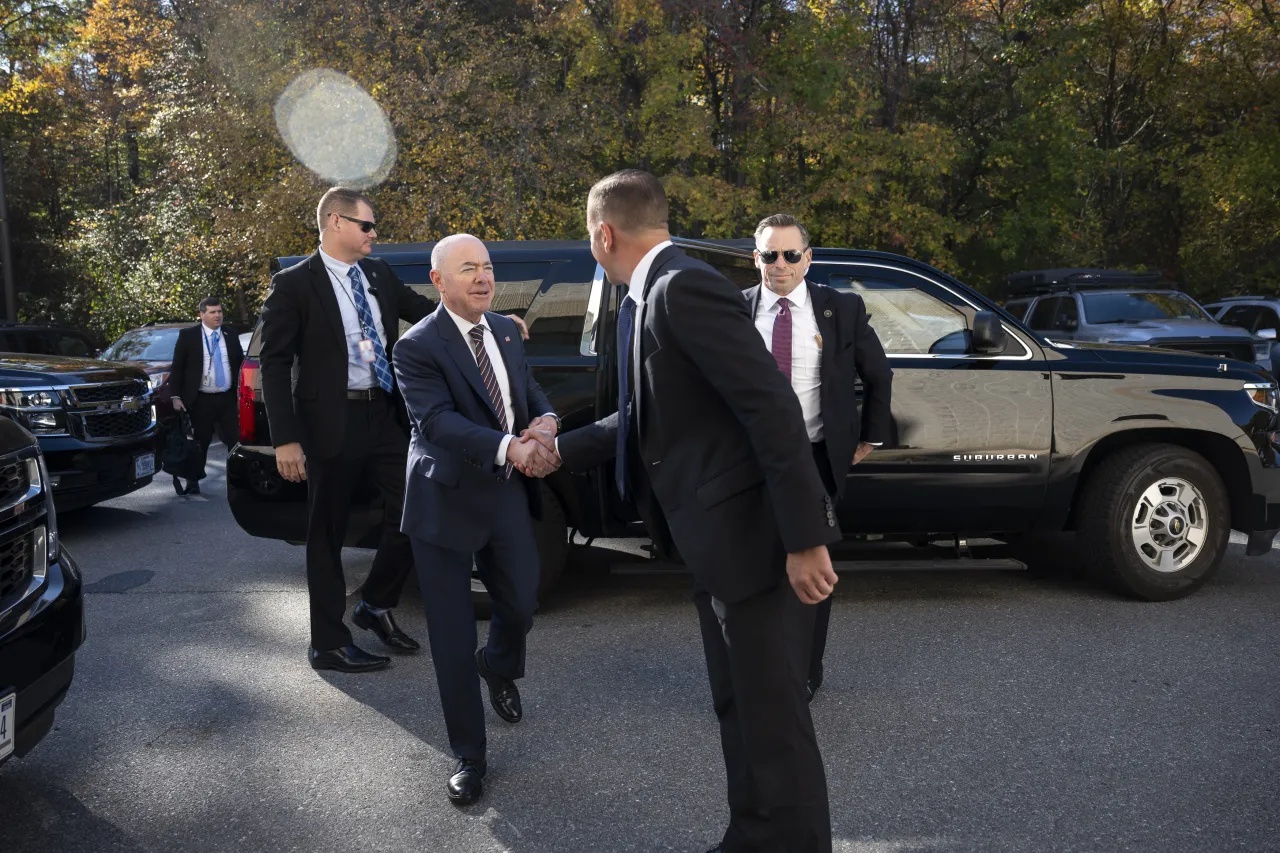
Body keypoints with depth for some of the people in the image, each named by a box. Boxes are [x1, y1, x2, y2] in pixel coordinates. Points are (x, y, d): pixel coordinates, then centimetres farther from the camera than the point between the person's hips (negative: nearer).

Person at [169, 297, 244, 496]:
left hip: (228, 398, 2)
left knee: (235, 439, -1)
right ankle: (194, 481, 20)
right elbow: (177, 368, -1)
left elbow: (240, 363, 14)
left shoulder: (230, 334, 8)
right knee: (200, 442, 6)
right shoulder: (188, 335, -2)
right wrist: (176, 396, -7)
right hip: (201, 400, -2)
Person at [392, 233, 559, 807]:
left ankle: (499, 670, 51)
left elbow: (532, 392, 13)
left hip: (509, 493, 6)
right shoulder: (418, 346, -13)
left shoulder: (506, 332, 9)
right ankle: (469, 756, 19)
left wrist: (546, 422, -12)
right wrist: (510, 447, -39)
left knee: (521, 607, 14)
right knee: (453, 638, 3)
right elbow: (436, 420, -25)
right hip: (448, 502, -5)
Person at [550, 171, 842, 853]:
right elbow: (650, 419, 24)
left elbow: (773, 408, -24)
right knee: (738, 711, 20)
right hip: (719, 544, 10)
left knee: (772, 720, 2)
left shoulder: (683, 287, -17)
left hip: (755, 538, -10)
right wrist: (560, 451, 31)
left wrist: (805, 540, -24)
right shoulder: (650, 298, 14)